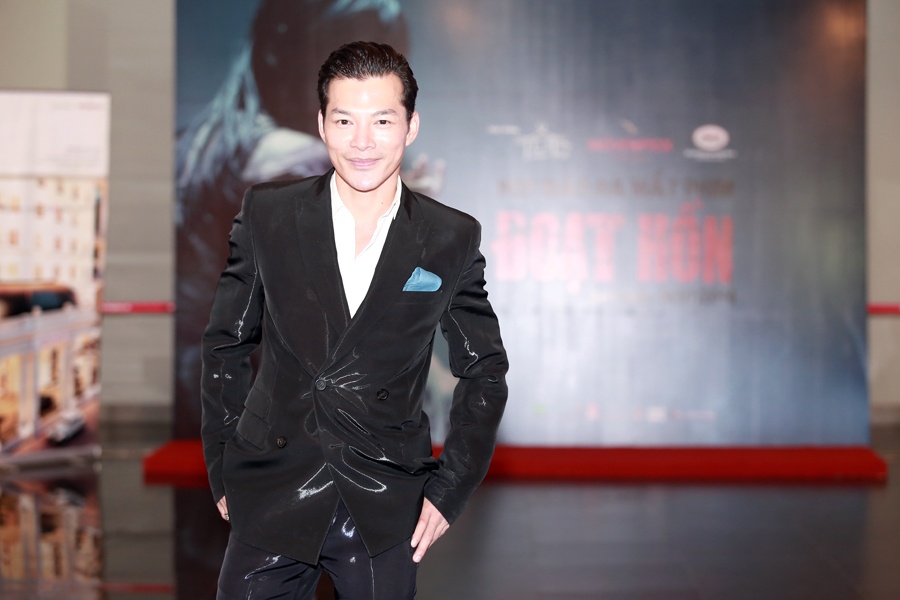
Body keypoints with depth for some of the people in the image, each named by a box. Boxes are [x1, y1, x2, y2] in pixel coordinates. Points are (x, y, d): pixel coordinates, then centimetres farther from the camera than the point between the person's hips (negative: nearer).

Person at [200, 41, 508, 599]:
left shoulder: (452, 240, -2)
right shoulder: (267, 214, -1)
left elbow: (485, 371, 7)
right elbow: (227, 345, 7)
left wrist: (450, 490, 1)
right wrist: (224, 470, 5)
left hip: (386, 512, 0)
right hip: (273, 496, 0)